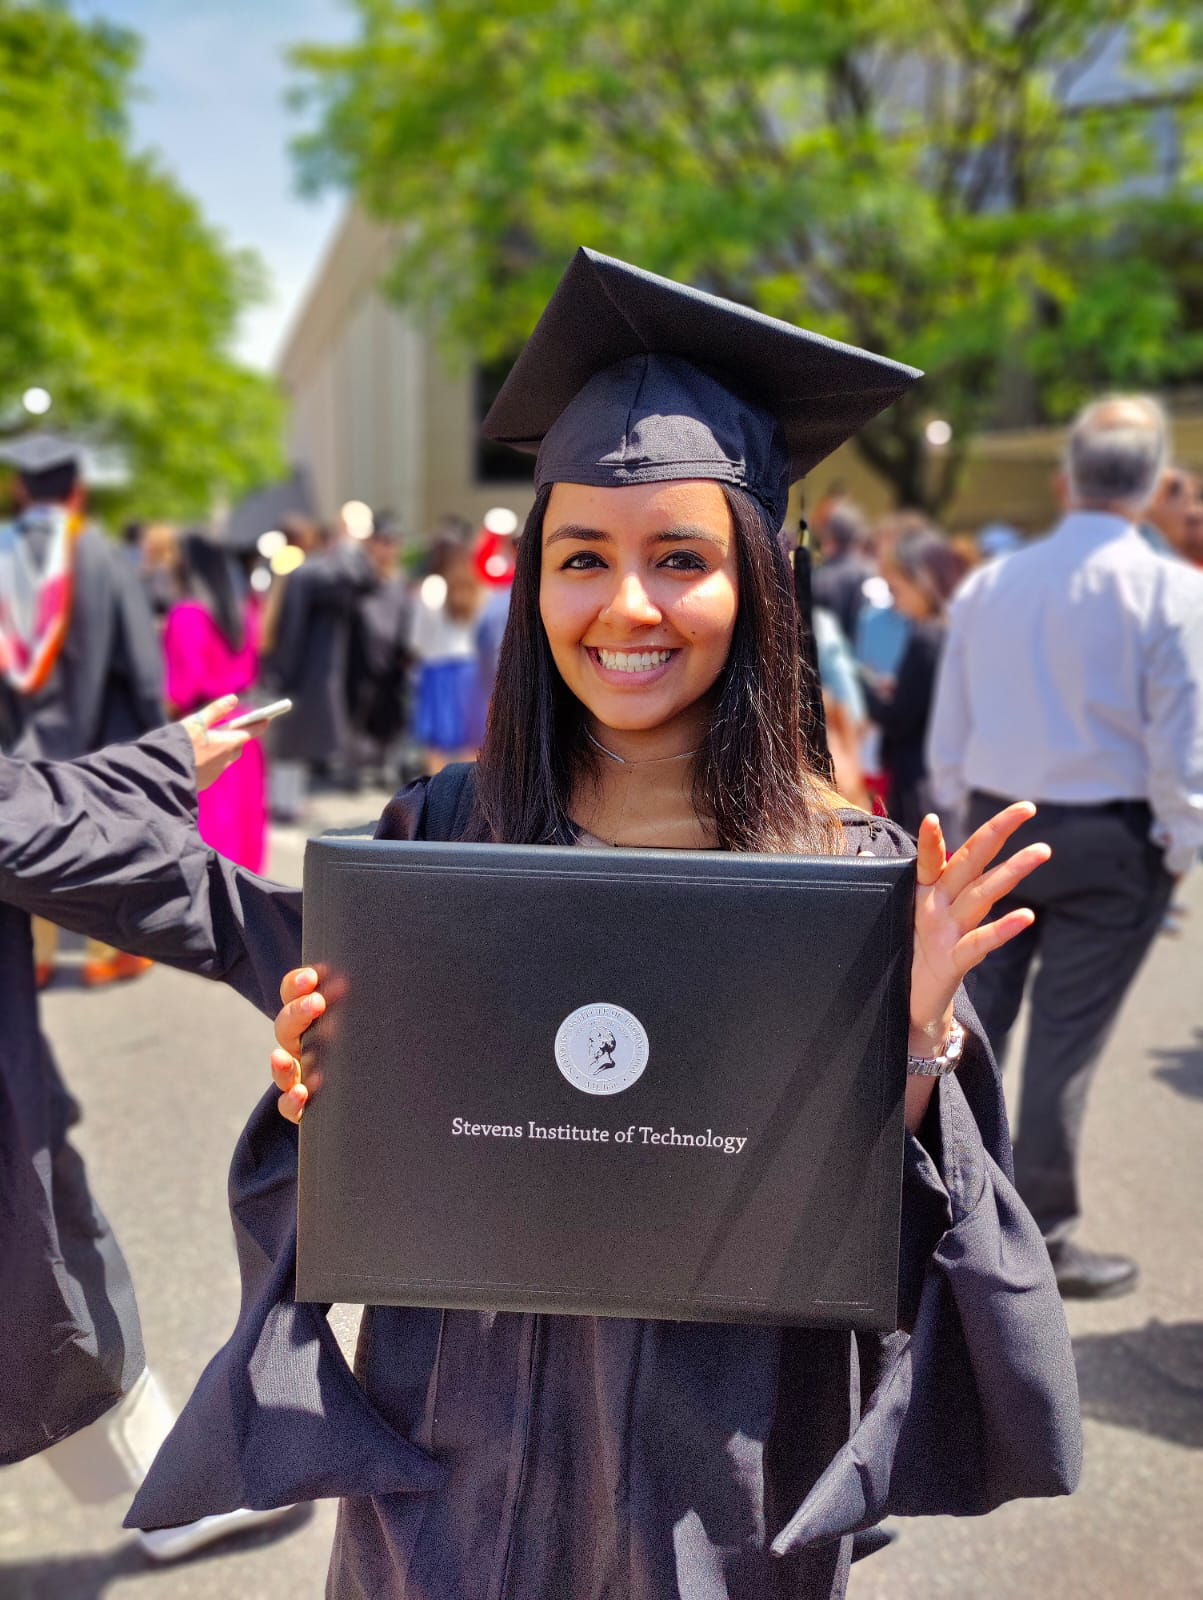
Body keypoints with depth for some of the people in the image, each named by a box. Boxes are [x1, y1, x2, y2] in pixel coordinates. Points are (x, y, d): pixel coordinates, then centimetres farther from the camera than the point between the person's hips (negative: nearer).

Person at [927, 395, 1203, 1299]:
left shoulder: (988, 585, 2)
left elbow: (949, 731, 6)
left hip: (995, 823, 4)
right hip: (1110, 841, -3)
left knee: (972, 1018, 13)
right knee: (1067, 1038, 4)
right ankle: (1045, 1238, 16)